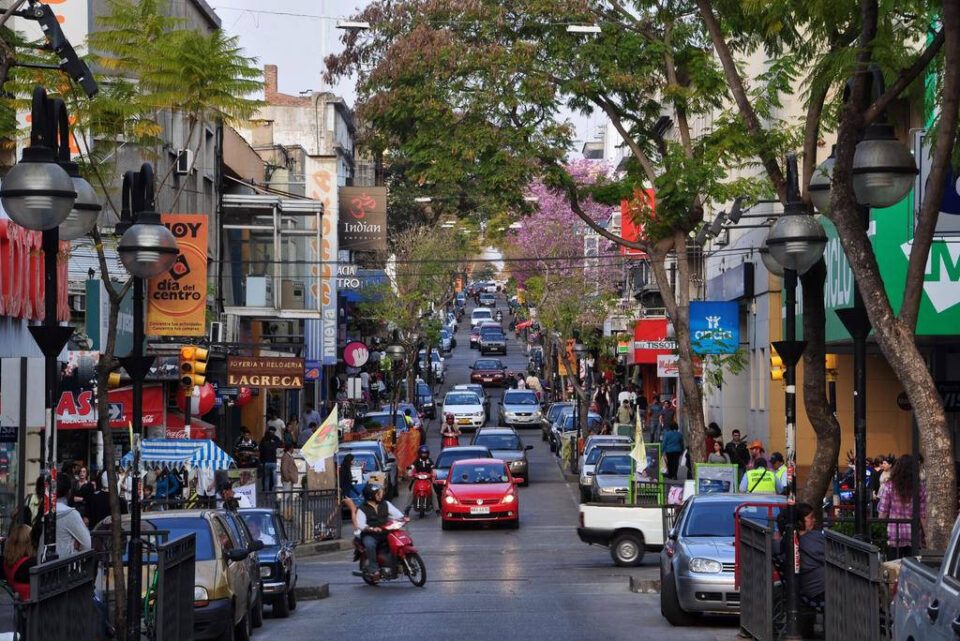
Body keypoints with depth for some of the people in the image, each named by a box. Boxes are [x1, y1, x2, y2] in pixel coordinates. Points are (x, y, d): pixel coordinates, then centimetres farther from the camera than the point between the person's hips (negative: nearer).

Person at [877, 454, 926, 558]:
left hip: (893, 535, -1)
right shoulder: (921, 488, -2)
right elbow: (923, 516, 1)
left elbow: (882, 514, -3)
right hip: (913, 536, 1)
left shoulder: (888, 487, -5)